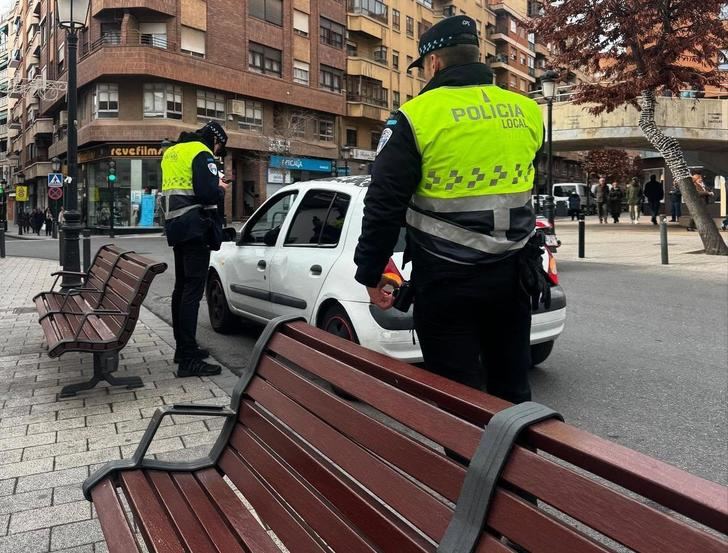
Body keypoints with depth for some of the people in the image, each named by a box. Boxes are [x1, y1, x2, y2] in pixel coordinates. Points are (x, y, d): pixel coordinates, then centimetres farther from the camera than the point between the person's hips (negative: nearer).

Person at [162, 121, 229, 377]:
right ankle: (189, 360, -13)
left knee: (182, 287, 15)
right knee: (193, 290, -12)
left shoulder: (172, 152, 19)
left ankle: (183, 347, 24)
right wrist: (220, 188, 0)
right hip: (195, 228, -10)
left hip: (176, 226, 10)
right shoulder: (202, 154, -9)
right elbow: (207, 194, -21)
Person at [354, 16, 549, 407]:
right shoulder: (526, 111, 7)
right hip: (512, 273, 5)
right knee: (512, 388, 17)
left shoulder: (417, 116, -9)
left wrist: (370, 273, 2)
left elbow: (384, 205, -8)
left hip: (448, 279, -5)